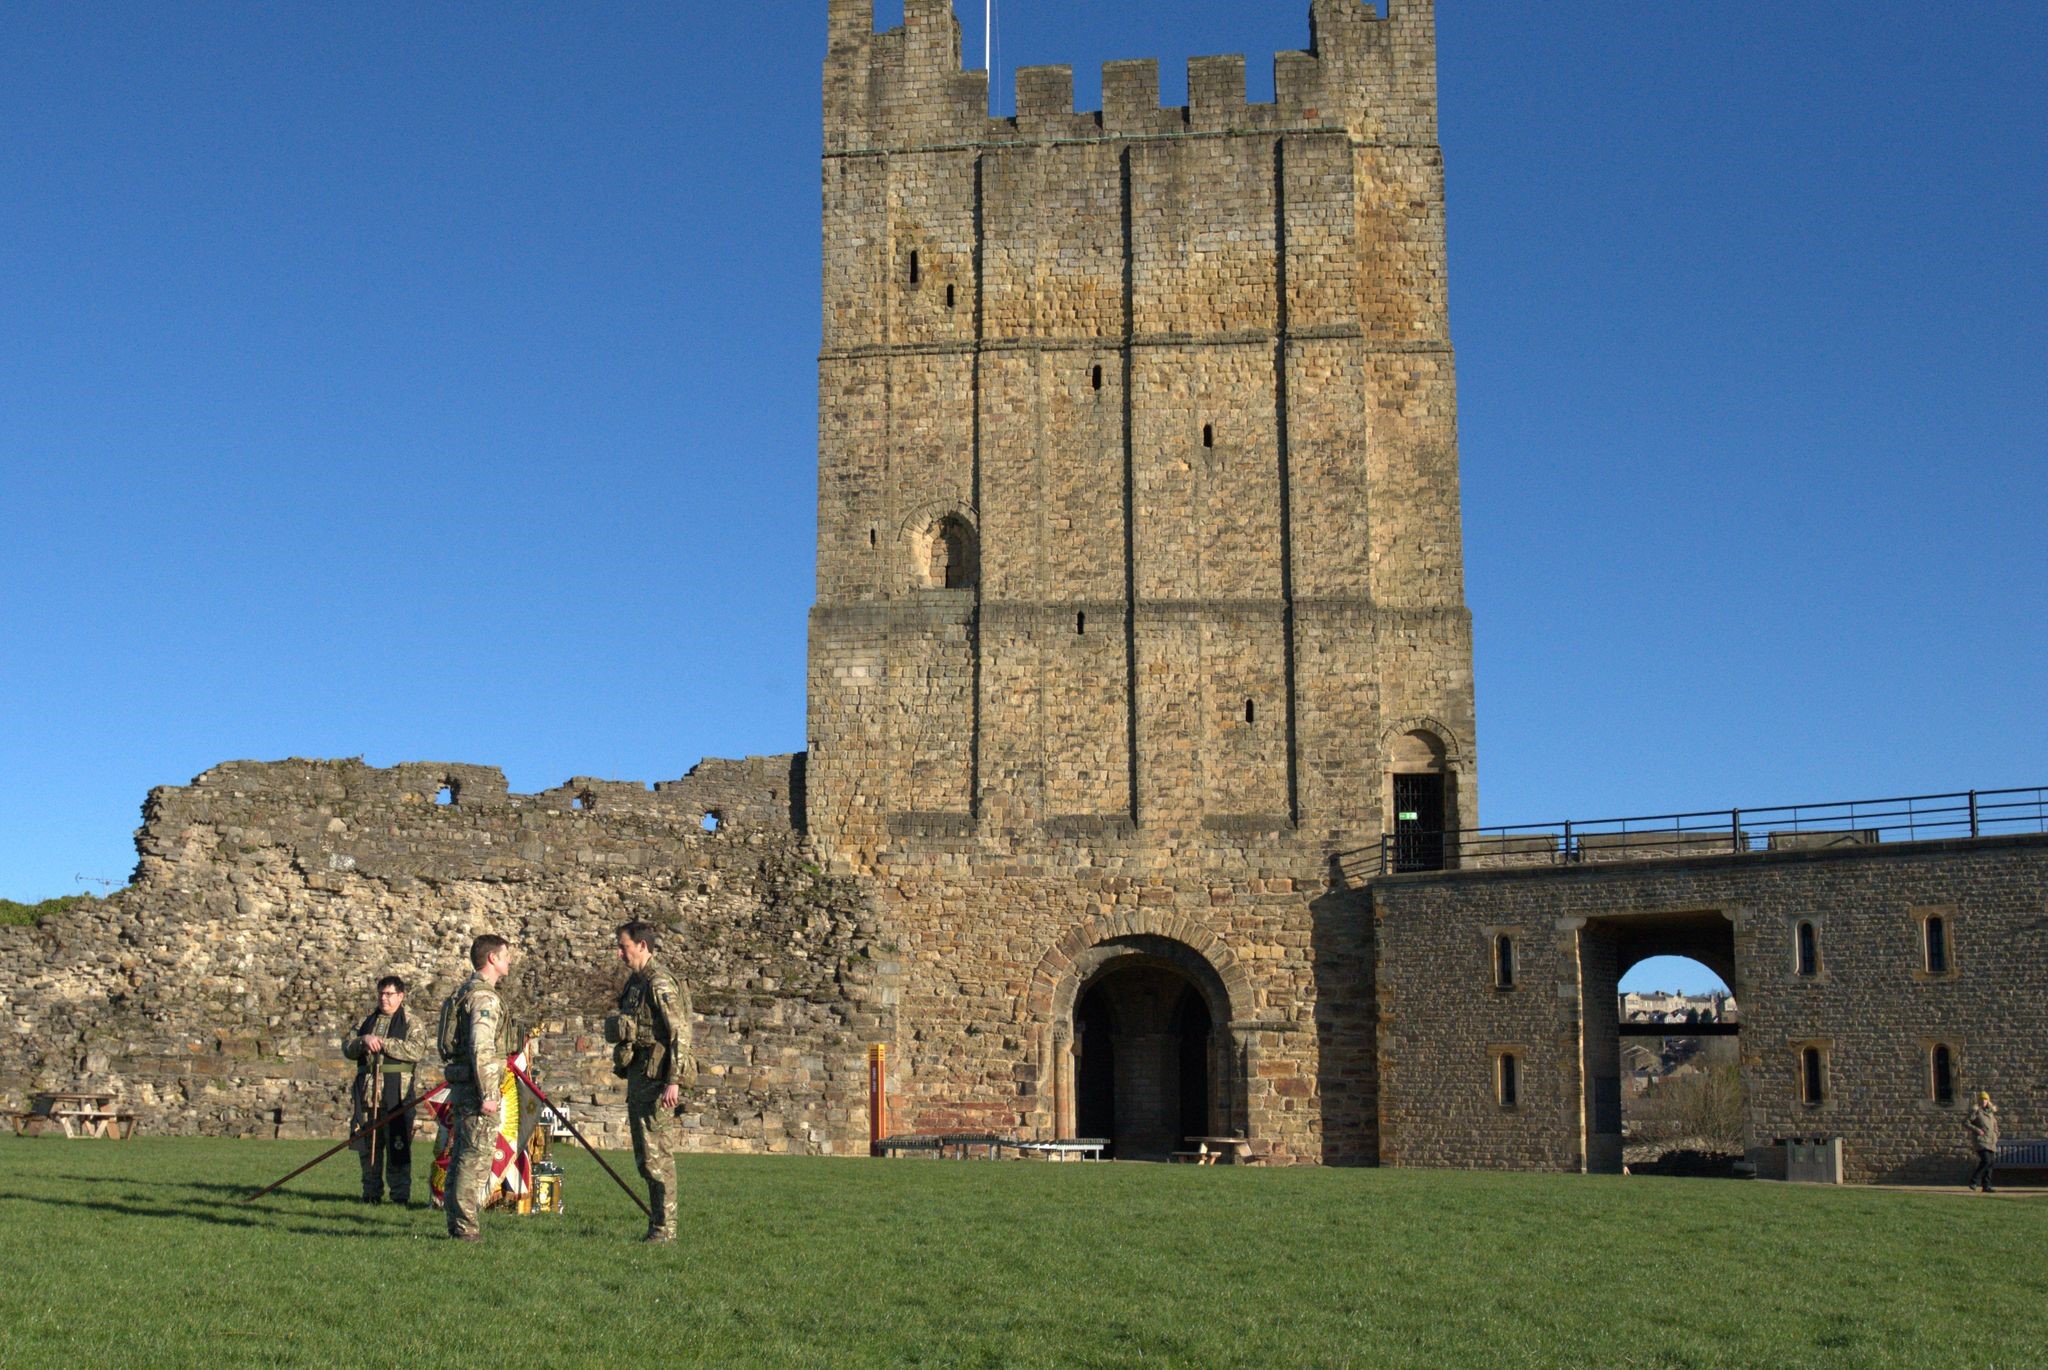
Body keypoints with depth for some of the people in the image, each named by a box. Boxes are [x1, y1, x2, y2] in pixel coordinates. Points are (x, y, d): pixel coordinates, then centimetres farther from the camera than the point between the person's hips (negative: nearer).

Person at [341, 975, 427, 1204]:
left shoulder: (412, 1022, 3)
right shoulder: (366, 1021, 19)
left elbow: (416, 1050, -13)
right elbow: (347, 1047, 10)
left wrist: (383, 1043, -14)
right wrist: (364, 1041, -11)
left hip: (397, 1093, -5)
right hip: (367, 1090, 5)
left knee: (397, 1145, -6)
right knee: (368, 1144, 9)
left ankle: (401, 1194, -1)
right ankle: (371, 1192, 18)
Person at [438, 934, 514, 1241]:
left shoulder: (465, 992, 19)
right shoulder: (485, 997, -14)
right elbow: (481, 1049, -22)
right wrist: (487, 1095, -22)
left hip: (461, 1087, 10)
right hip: (478, 1087, -10)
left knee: (461, 1155, 12)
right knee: (477, 1156, -7)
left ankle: (457, 1223, 17)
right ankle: (466, 1225, -6)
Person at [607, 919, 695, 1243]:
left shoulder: (660, 983, -14)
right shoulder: (636, 981, 15)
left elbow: (680, 1034, -19)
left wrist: (673, 1081, -23)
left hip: (656, 1077, -10)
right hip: (638, 1075, 10)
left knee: (657, 1155, -6)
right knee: (645, 1156, 12)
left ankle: (665, 1227, -1)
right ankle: (657, 1224, 18)